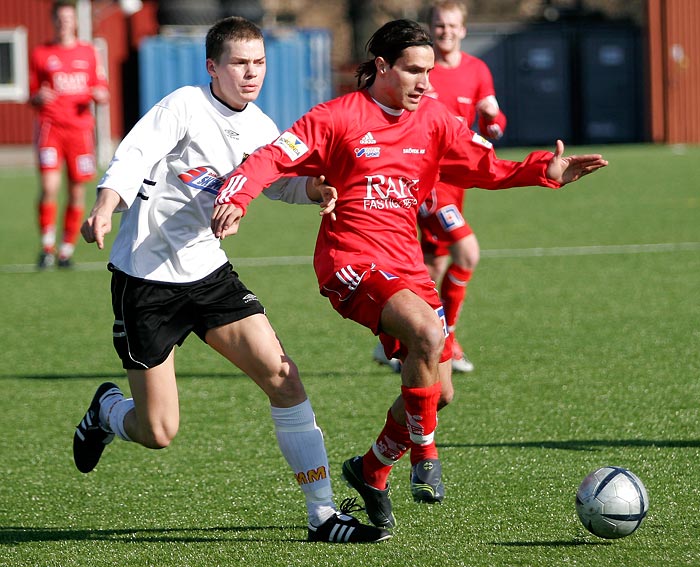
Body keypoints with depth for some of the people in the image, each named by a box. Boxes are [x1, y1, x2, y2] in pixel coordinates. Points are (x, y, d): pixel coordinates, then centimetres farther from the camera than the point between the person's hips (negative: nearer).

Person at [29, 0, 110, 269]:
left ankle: (66, 250, 13)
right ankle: (47, 246, -5)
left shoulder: (88, 52, 13)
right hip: (50, 127, -2)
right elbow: (31, 97, 11)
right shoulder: (40, 53, 9)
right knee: (49, 186, -17)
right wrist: (39, 98, -12)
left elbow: (102, 93, 15)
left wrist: (100, 95, -8)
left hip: (80, 126, 2)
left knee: (77, 192, 2)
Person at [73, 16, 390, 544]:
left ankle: (323, 512, -5)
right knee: (158, 433, -2)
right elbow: (131, 158, -24)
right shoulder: (185, 106, -14)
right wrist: (105, 209, -44)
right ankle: (107, 411, 35)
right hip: (145, 276, -6)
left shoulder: (258, 128, 5)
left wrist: (317, 188, -2)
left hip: (208, 271, 6)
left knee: (282, 375, -10)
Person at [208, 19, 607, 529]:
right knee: (427, 332, -32)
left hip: (406, 266, 7)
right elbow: (273, 159, -10)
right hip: (349, 262, -7)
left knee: (437, 390, 3)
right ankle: (425, 455, -15)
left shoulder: (434, 119, 8)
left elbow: (486, 167, 9)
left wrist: (545, 171, -7)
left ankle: (371, 471, 27)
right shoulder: (339, 118, -7)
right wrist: (236, 200, -28)